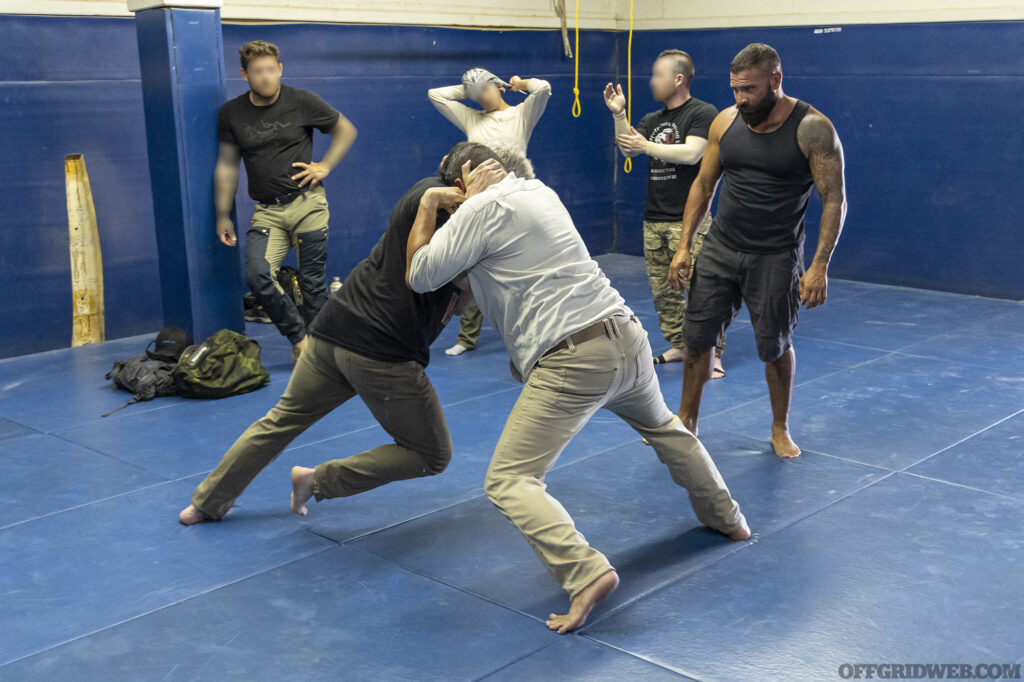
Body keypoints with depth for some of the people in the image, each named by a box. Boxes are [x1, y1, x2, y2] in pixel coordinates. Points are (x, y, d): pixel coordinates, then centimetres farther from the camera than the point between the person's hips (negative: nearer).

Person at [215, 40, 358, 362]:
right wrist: (223, 215, 11)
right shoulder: (231, 113, 4)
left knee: (313, 282, 0)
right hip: (267, 211, 1)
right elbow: (227, 165, 12)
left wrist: (325, 166, 0)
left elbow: (346, 131, 12)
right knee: (258, 275, -19)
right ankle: (300, 337, -2)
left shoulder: (302, 102, -1)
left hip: (308, 205, -1)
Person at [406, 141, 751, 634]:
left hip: (573, 360, -8)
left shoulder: (482, 208, -5)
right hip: (626, 335, 8)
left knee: (508, 481, -6)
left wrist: (426, 206, 11)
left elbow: (419, 276, 1)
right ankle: (727, 519, 48)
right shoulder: (539, 190, 19)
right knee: (663, 427, 35)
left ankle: (586, 573, -24)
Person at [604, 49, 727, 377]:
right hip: (654, 219, 7)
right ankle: (679, 346, 20)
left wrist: (646, 146, -14)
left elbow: (691, 154, -18)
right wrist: (618, 115, -4)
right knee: (662, 289, 9)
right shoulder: (652, 120, 17)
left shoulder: (703, 113, -5)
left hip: (688, 220, -7)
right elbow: (627, 149, 6)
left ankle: (713, 353, -3)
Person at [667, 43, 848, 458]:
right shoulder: (725, 122, 1)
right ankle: (686, 421, 23)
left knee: (775, 347, 6)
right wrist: (683, 246, 4)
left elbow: (835, 199, -12)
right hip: (720, 248, 4)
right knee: (697, 337, 5)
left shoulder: (812, 128, -12)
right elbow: (703, 185, 10)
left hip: (775, 257, -4)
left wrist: (819, 265, -19)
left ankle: (780, 429, 28)